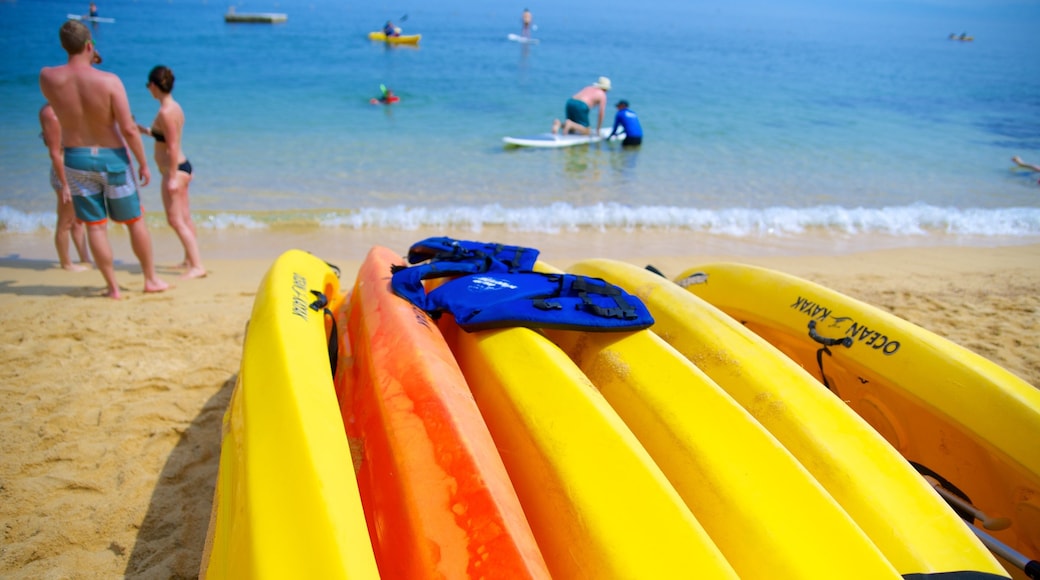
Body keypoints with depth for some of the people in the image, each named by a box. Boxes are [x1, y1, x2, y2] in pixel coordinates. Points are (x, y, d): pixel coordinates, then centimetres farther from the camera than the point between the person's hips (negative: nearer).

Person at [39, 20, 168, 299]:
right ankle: (151, 279, 22)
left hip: (76, 160, 3)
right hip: (112, 158, -2)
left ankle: (113, 286, 14)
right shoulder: (109, 81, -18)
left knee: (95, 225, 9)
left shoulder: (48, 77, -8)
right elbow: (128, 129, -19)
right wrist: (143, 163, -8)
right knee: (135, 221, 12)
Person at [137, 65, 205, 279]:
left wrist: (173, 177, -23)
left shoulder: (165, 112, -18)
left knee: (175, 220, -9)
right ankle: (189, 260, 30)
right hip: (182, 167, 10)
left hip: (175, 169, -10)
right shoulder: (174, 107, 10)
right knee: (185, 218, 18)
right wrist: (144, 130, 32)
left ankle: (197, 266, -11)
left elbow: (173, 146, -22)